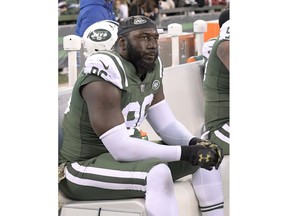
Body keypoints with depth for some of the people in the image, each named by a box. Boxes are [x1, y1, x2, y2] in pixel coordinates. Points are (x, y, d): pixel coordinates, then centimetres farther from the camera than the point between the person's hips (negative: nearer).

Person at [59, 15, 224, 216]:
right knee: (158, 173, -34)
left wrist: (194, 143, -15)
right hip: (83, 165, -9)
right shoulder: (106, 73, -26)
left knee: (205, 154, 5)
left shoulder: (152, 67, 1)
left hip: (126, 152, 9)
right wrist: (186, 152, -27)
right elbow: (120, 148, -29)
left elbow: (166, 123, 6)